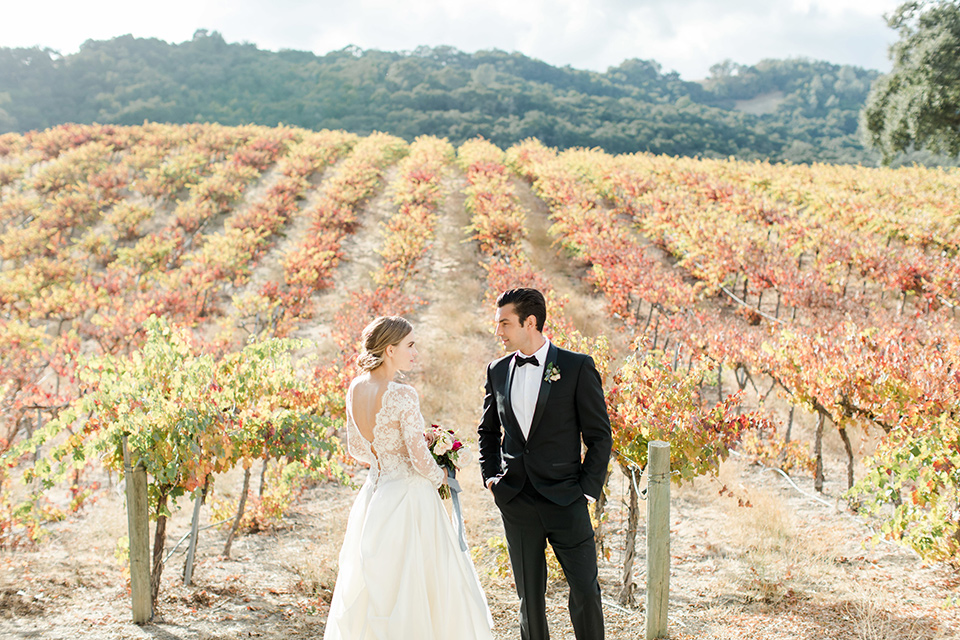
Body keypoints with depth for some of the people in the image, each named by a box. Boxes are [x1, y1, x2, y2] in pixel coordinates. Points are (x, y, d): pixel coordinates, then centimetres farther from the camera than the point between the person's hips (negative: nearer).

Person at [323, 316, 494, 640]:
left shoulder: (356, 389, 3)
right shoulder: (403, 395, -19)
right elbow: (420, 458, -19)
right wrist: (440, 476, 0)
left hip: (375, 492, 8)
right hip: (409, 496, -7)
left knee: (374, 587, 16)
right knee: (414, 588, 2)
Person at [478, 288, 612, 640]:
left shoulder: (577, 367, -5)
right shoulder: (497, 370, 8)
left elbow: (599, 436, -3)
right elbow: (488, 430, 22)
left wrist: (587, 489, -7)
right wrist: (491, 476, 10)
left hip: (565, 499, -3)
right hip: (516, 502, 4)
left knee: (585, 591, -1)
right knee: (529, 595, 10)